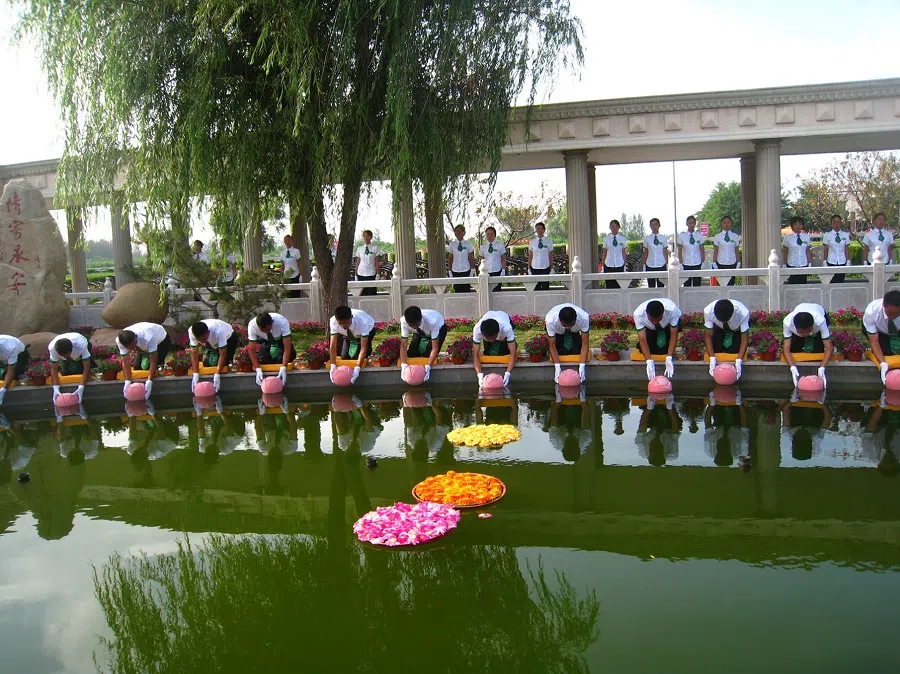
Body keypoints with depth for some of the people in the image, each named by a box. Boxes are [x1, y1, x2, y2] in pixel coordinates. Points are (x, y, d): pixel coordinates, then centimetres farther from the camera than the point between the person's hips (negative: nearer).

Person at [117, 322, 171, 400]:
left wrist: (149, 382, -48)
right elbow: (125, 363, -27)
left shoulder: (148, 338, -46)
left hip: (161, 340, -5)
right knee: (137, 367, -6)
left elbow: (153, 361, -41)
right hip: (143, 346, 5)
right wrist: (127, 382, -38)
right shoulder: (119, 341, -32)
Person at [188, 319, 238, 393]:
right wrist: (196, 375, -35)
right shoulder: (191, 331, -34)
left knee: (224, 364, -18)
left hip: (228, 337, -4)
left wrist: (217, 375, -45)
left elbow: (222, 355, -39)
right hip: (212, 343, 4)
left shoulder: (218, 331, -45)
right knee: (207, 363, -9)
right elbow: (194, 353, -28)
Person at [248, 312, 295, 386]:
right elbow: (252, 350, -30)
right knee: (262, 360, -22)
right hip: (264, 340, 1)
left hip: (281, 339, -1)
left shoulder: (282, 322, -41)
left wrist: (283, 368, -49)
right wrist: (258, 369, -41)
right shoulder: (252, 326, -36)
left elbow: (287, 347, -40)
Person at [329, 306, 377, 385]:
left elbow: (363, 348, -44)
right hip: (347, 334, 3)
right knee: (344, 356, -8)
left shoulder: (362, 322, -44)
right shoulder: (333, 322, -36)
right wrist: (333, 366, -43)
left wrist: (357, 369, -52)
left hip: (367, 330, -3)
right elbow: (333, 345, -33)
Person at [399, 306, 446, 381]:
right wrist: (403, 364, -47)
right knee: (411, 354, -11)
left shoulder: (432, 322, -45)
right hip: (421, 331, 3)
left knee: (429, 354, -22)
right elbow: (403, 345, -32)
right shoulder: (404, 321, -37)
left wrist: (428, 366, -51)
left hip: (439, 328, -3)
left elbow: (435, 347, -39)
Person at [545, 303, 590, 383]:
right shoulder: (551, 320, -42)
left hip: (575, 332, 1)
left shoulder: (584, 318, -41)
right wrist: (557, 366, -42)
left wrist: (582, 366, -41)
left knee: (577, 351, -14)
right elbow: (552, 345, -33)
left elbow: (585, 343, -33)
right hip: (557, 332, -1)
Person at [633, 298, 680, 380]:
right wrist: (649, 361, -47)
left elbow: (674, 335, -34)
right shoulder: (638, 314, -38)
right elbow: (642, 339, -36)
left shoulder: (672, 310, -40)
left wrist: (669, 358, -43)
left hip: (668, 327, -1)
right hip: (650, 328, 1)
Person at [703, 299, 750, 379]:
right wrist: (712, 358, -38)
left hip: (738, 329, -1)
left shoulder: (743, 313, -42)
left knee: (734, 350, -18)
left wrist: (739, 361, -43)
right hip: (719, 328, 2)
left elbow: (744, 339, -33)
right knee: (715, 349, -14)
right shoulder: (708, 311, -38)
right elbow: (707, 336, -29)